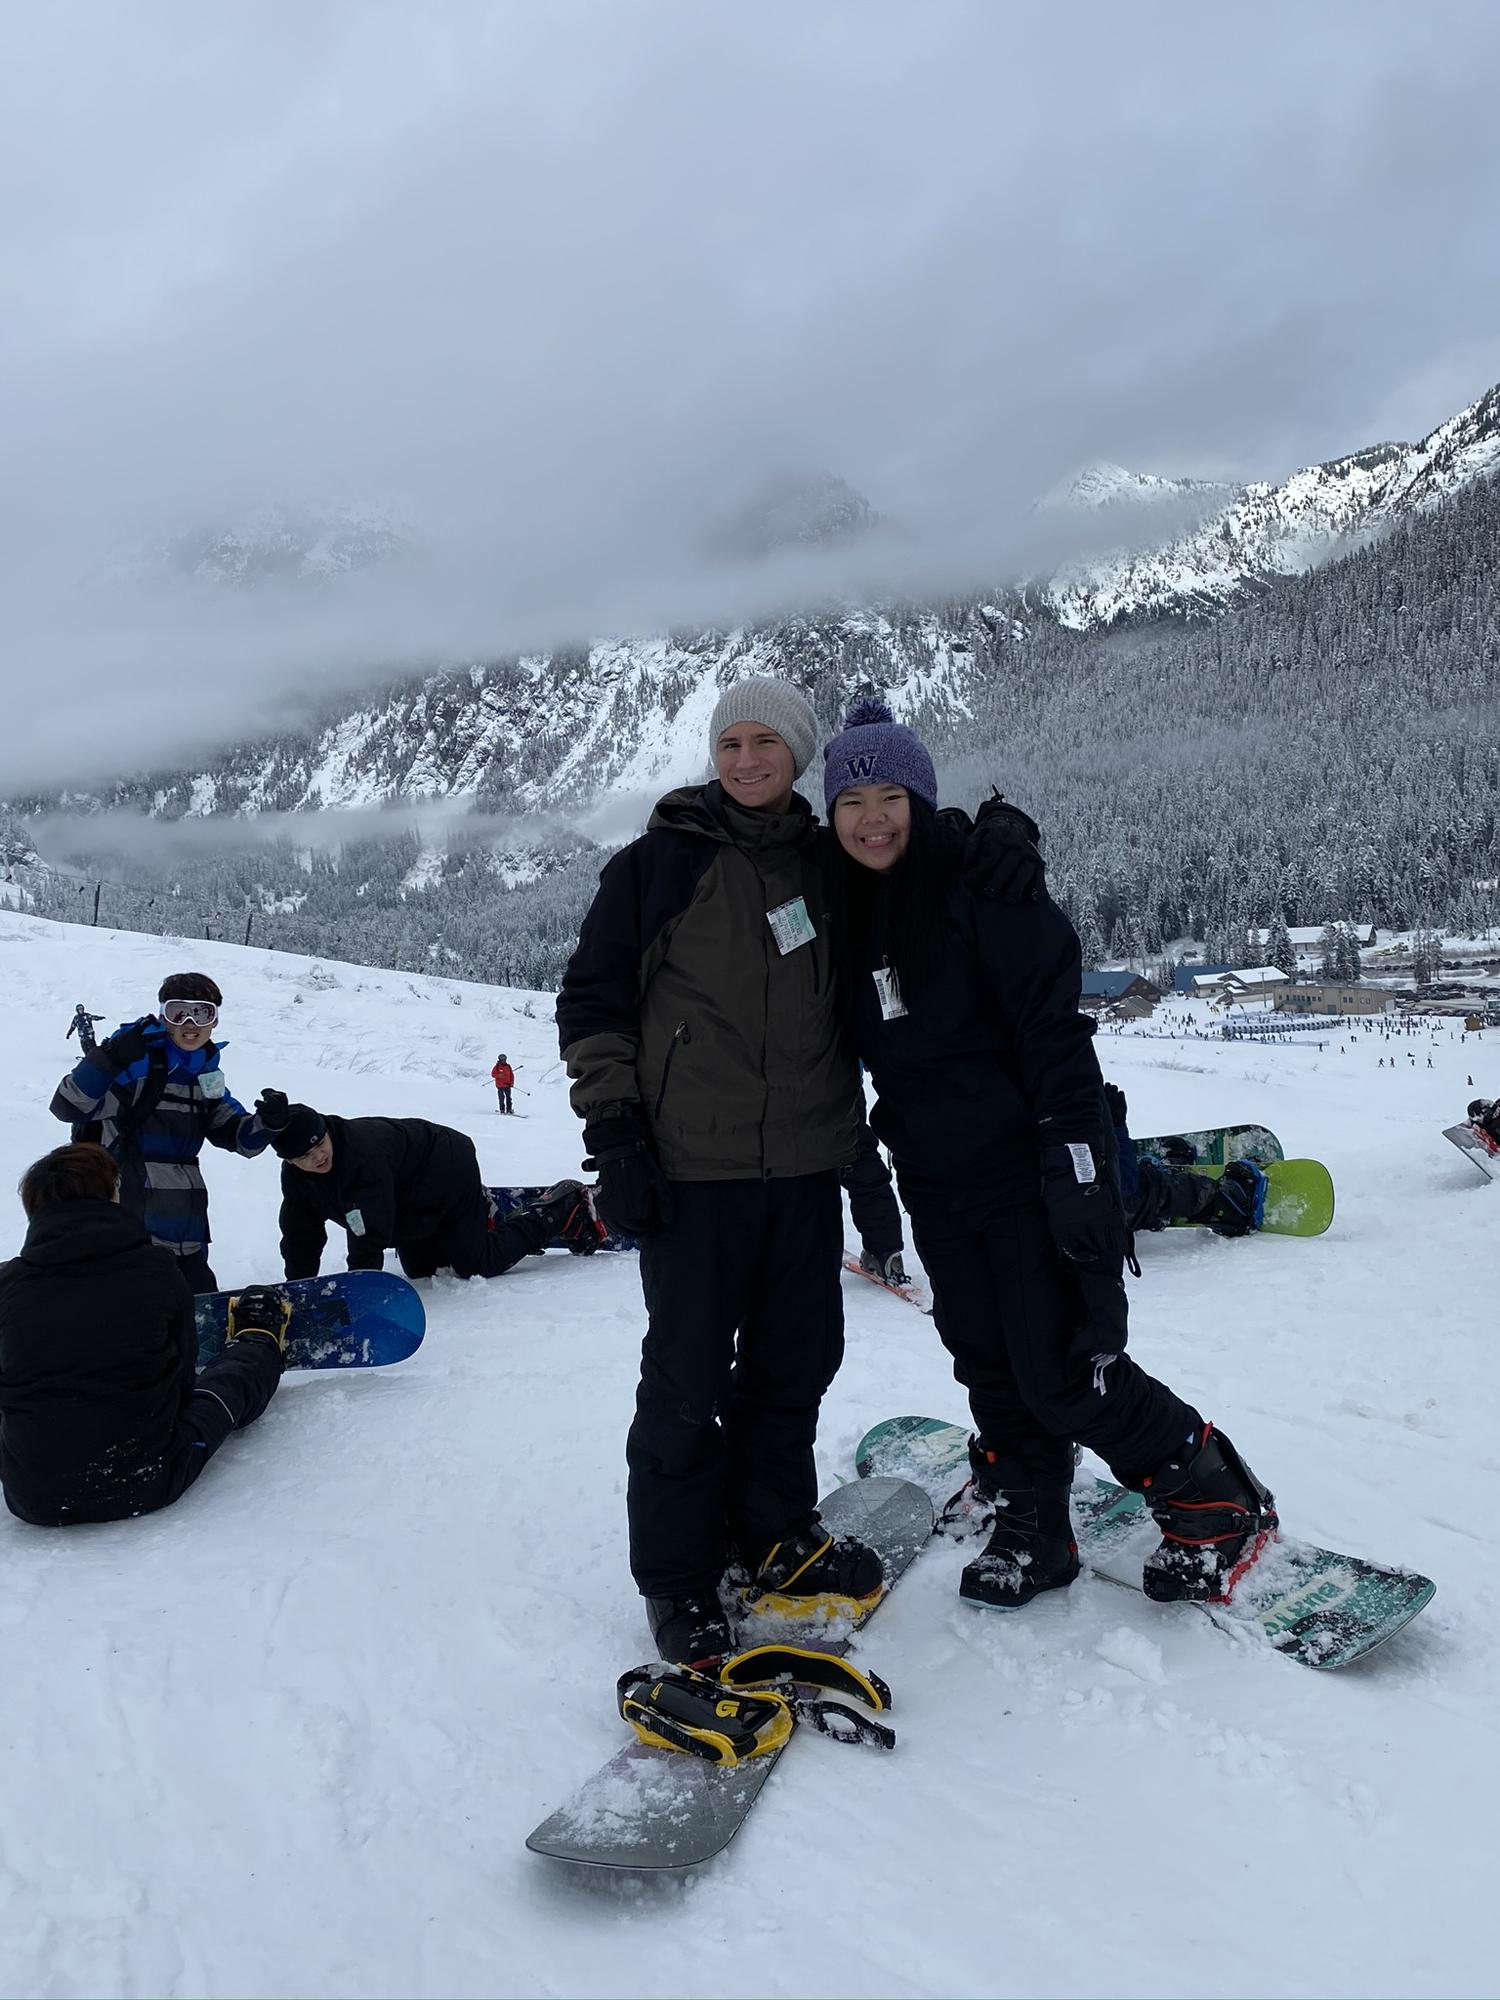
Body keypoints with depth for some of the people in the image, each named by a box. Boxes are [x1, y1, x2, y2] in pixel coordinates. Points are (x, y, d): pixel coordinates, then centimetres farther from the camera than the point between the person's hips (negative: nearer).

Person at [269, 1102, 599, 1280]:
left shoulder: (364, 1153, -41)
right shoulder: (295, 1175, -15)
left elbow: (368, 1236, -42)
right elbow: (301, 1236, -5)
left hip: (450, 1176, -9)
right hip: (414, 1205, 9)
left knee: (476, 1265, -7)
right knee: (421, 1269, 18)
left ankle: (565, 1210, 5)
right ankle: (482, 1214, 37)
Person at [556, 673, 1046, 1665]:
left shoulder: (833, 863, 10)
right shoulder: (656, 862, 1)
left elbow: (923, 828, 22)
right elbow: (592, 999, 1)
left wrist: (1000, 827, -2)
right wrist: (613, 1130, -7)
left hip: (807, 1167, 4)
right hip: (690, 1168, -4)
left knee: (797, 1362, 13)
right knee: (688, 1378, 1)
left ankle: (774, 1532, 33)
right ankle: (678, 1574, 19)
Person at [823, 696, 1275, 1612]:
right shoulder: (849, 912, 9)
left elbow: (1055, 1030, -16)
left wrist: (1074, 1161, -22)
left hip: (1028, 1167, -6)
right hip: (936, 1184, 6)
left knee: (1064, 1373, -5)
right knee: (992, 1365, 12)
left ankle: (1221, 1504, 15)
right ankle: (1031, 1533, 29)